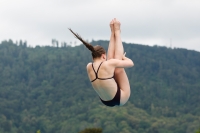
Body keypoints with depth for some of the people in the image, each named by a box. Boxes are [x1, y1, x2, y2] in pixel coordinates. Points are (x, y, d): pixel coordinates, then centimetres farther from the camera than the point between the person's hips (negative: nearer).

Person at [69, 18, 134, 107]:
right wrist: (122, 57, 9)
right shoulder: (108, 64, -25)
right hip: (120, 98, -6)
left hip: (107, 101, 6)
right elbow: (131, 63, -13)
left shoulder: (89, 67, -8)